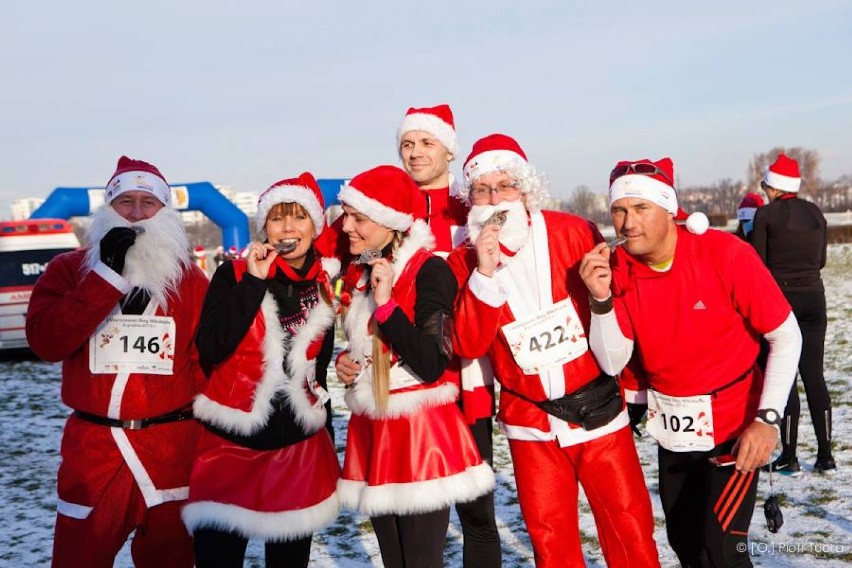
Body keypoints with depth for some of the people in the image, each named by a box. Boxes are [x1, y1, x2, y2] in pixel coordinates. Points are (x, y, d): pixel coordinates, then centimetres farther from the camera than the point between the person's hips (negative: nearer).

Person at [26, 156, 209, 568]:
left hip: (173, 450, 1)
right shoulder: (68, 269, 1)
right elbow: (45, 342, -15)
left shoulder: (190, 278, 3)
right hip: (92, 448, 0)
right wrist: (109, 274, -19)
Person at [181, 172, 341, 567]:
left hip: (300, 451, 3)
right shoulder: (234, 275, -3)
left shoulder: (327, 285, 5)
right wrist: (254, 282, -18)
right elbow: (210, 348, -17)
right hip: (230, 447, -3)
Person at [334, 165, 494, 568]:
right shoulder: (358, 272, 10)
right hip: (372, 431, 7)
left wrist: (386, 303, -22)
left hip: (421, 432, -7)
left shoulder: (429, 270, -13)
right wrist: (345, 362, 4)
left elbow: (432, 366, -21)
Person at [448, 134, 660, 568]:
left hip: (599, 412, -1)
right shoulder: (465, 261, -4)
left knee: (630, 527, 4)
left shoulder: (573, 233, -8)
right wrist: (484, 273, -23)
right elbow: (468, 345, -15)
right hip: (531, 422, 1)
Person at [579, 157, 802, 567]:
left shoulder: (726, 254, -21)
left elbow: (786, 337, -14)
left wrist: (767, 419, -21)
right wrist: (601, 299, -26)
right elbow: (612, 363, -11)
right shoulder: (617, 267, -8)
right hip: (672, 427, 5)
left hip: (733, 424, -5)